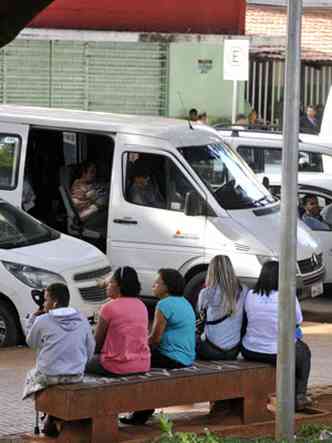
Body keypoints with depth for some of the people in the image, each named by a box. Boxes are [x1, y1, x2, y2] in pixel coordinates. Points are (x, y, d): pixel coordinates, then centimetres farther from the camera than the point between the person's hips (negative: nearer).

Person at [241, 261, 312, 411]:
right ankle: (299, 396, 34)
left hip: (250, 352, 4)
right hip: (280, 354, -4)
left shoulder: (250, 295, -7)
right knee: (304, 351, 30)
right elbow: (298, 320, -4)